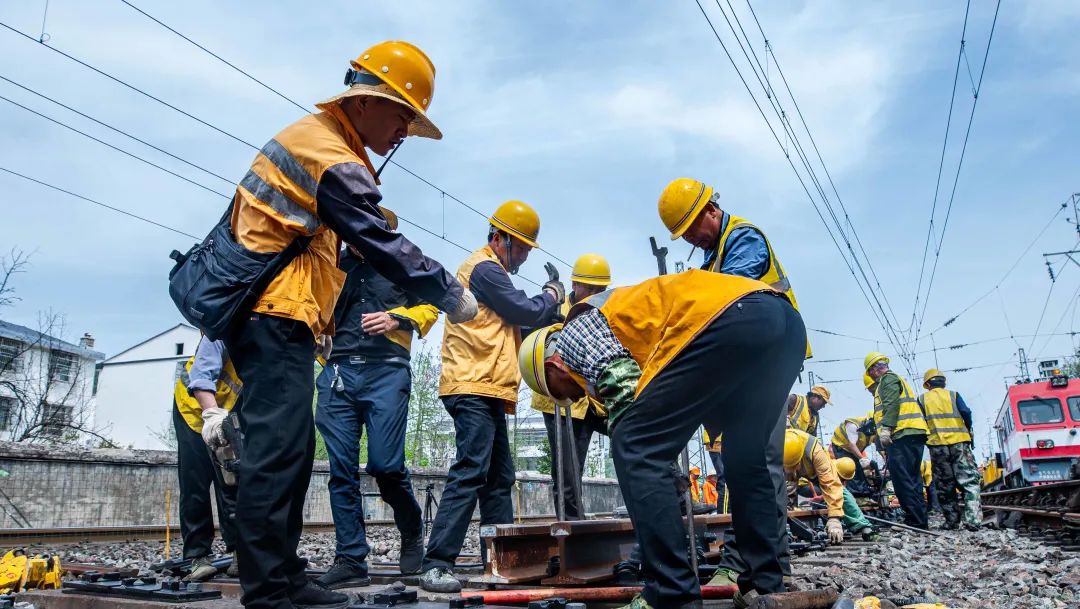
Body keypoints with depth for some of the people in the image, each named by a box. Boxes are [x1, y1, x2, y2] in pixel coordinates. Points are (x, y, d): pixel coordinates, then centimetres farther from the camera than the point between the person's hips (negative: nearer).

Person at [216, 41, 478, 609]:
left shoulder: (308, 137, 21)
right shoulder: (333, 158, -12)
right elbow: (383, 247, -17)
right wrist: (450, 294, -8)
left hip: (264, 314, 11)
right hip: (276, 314, -11)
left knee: (291, 450, 10)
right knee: (278, 450, -12)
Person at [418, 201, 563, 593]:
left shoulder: (492, 272, 25)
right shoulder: (484, 268, -8)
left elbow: (521, 323, 24)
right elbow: (526, 312, -11)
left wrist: (550, 309, 11)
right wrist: (552, 296, 8)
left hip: (488, 391, 11)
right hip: (474, 388, -11)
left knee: (499, 477, 11)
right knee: (471, 472, -16)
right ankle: (436, 564, -16)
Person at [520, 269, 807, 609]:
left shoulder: (575, 331, 13)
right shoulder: (620, 316, 37)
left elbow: (625, 395, -2)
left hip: (729, 319, -10)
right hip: (785, 317, 10)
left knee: (635, 449, -3)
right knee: (745, 458, 24)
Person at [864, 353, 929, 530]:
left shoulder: (888, 379, -1)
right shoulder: (896, 379, 30)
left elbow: (892, 404, -16)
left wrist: (885, 428, -22)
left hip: (903, 435, -11)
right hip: (914, 434, 11)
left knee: (902, 478, -12)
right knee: (911, 479, 13)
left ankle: (915, 520, -14)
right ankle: (919, 520, 15)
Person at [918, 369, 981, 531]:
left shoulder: (922, 399, 9)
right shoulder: (953, 395, 7)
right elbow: (966, 413, -6)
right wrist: (968, 430, 11)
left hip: (937, 446, 1)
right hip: (959, 443, -1)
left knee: (945, 486, 9)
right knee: (970, 482, -1)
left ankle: (952, 521, 10)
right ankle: (972, 520, -14)